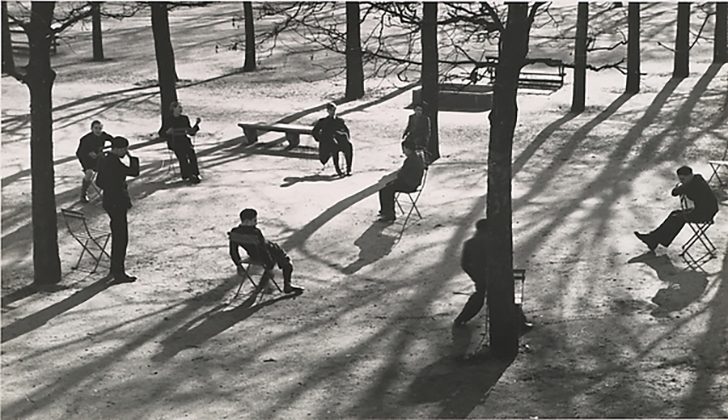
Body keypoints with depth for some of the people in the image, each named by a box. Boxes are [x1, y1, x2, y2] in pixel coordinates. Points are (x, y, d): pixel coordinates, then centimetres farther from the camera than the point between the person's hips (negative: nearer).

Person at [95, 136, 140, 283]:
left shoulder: (104, 160, 9)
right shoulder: (114, 162, -21)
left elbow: (99, 182, 18)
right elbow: (134, 172, -22)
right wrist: (132, 158, -9)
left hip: (109, 202, 10)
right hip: (117, 204, -10)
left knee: (117, 236, 21)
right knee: (121, 238, -6)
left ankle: (116, 268, 32)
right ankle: (118, 272, -4)